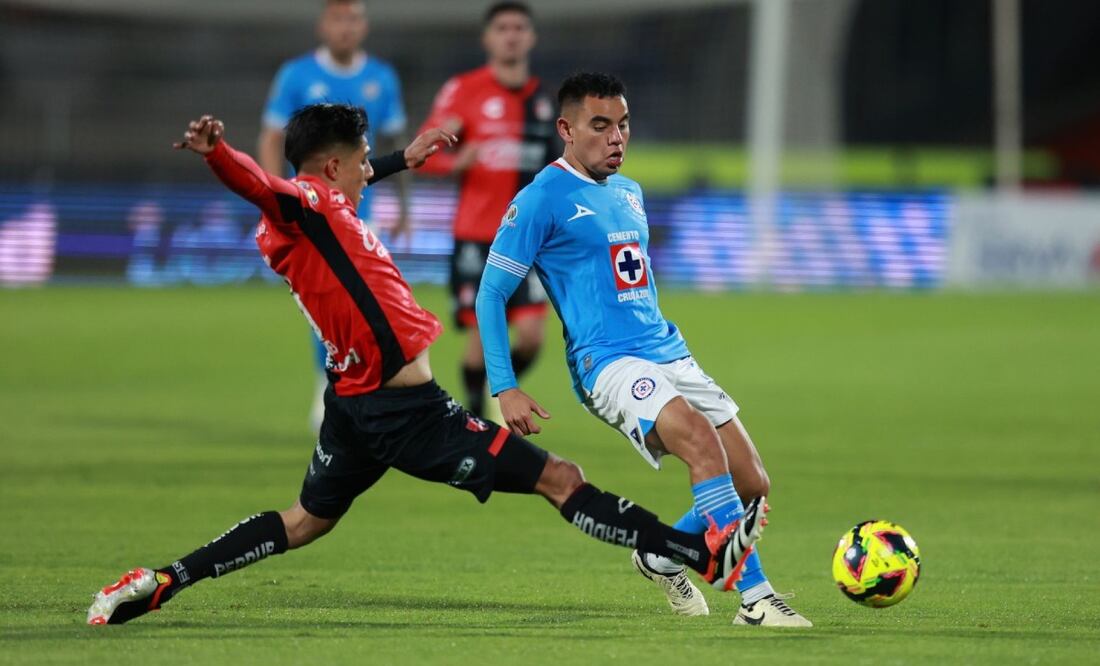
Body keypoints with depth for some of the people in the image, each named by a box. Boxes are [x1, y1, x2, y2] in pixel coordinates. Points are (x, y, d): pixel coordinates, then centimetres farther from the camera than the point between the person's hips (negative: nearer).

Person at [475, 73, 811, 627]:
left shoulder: (629, 193, 18)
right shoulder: (541, 201, -5)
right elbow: (491, 295, -4)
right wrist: (505, 390, -10)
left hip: (668, 353, 8)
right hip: (608, 363, -8)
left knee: (752, 485, 1)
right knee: (703, 441, -31)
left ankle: (662, 557, 26)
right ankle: (755, 598, -31)